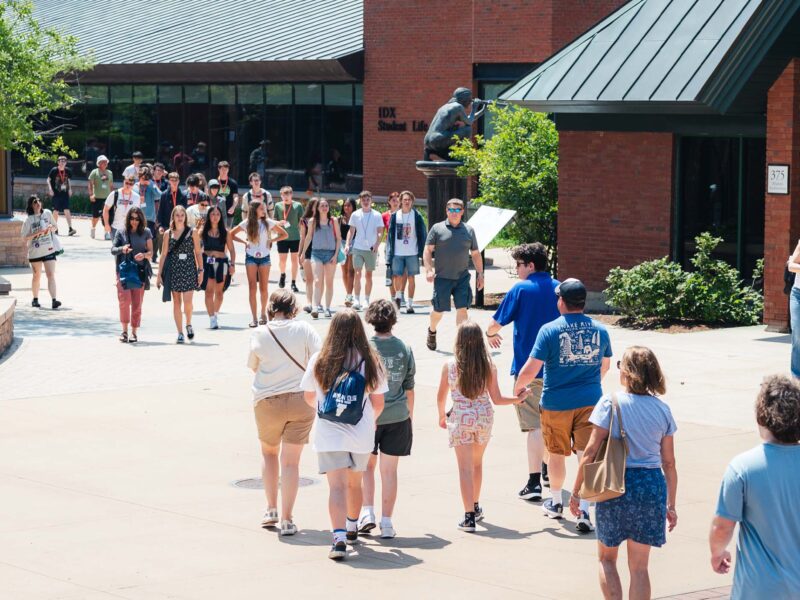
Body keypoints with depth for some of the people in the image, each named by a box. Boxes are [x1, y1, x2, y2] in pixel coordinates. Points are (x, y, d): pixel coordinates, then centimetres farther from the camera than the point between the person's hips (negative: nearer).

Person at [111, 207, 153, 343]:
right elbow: (113, 249, 3)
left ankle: (134, 332, 9)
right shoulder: (121, 232, 7)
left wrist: (144, 255, -14)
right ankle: (124, 330, 1)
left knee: (137, 302, 0)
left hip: (140, 271, 1)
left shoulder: (146, 232, 8)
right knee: (124, 300, -12)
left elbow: (151, 252, 8)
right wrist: (122, 249, -18)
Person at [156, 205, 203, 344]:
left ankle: (188, 324, 15)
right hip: (173, 270, 2)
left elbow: (198, 253, 5)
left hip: (189, 269, -2)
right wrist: (159, 274, 5)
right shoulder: (168, 234, 6)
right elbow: (163, 255, 8)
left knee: (187, 301, -13)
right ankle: (180, 333, 10)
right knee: (176, 302, 4)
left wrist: (200, 270, 0)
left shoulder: (192, 232, 3)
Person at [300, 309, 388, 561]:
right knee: (355, 484, 21)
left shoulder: (319, 361, -2)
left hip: (329, 434, -2)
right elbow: (378, 403, 3)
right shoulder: (370, 361, -2)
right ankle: (352, 528, 42)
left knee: (337, 487, -8)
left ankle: (339, 537, -25)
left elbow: (309, 398, 9)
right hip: (362, 434, 2)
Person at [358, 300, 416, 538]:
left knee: (367, 465, 16)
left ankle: (367, 512, 4)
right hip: (397, 416, 2)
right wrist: (409, 415, 19)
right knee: (389, 470, 7)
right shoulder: (404, 349, 0)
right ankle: (386, 523, 7)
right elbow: (409, 388, 7)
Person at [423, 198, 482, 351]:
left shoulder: (469, 231, 11)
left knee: (462, 309, -7)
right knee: (439, 310, 7)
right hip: (442, 277, -2)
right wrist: (428, 270, -11)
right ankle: (432, 331, 35)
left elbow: (475, 254, 16)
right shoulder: (437, 229, 3)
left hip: (462, 277, 2)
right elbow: (427, 251, 1)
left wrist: (480, 274, 11)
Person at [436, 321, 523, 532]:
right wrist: (518, 399, 14)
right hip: (484, 418, 3)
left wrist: (442, 416, 21)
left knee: (465, 468, -1)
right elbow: (496, 399, -3)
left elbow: (441, 396, 3)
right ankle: (475, 508, 36)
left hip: (460, 419, -2)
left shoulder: (450, 366, -8)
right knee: (477, 463, 22)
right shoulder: (489, 366, -6)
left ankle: (469, 516, -8)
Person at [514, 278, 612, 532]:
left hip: (556, 403, -1)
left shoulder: (550, 330, -12)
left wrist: (518, 387, 7)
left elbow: (530, 370, -13)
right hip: (590, 401, 1)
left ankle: (556, 503, 34)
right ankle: (584, 511, -10)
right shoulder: (600, 330, 0)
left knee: (557, 454, 17)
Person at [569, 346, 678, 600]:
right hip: (652, 486, 3)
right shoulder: (662, 409, 3)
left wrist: (575, 491, 0)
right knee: (639, 566, 10)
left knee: (606, 558, 17)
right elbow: (669, 462, 5)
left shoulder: (611, 403, -7)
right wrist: (671, 505, 13)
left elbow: (591, 451, -8)